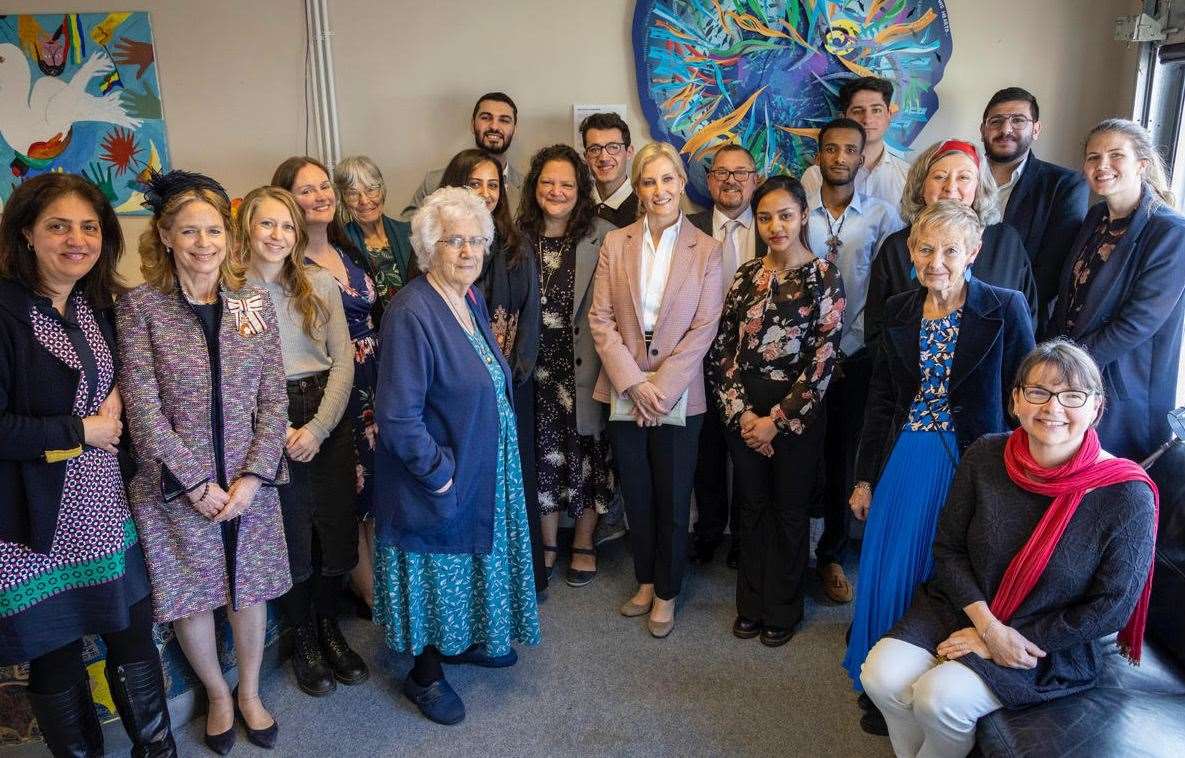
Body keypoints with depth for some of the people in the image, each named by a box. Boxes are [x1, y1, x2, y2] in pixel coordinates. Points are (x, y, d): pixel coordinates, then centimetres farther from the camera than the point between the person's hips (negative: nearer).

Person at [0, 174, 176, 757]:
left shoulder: (98, 307, 7)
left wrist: (114, 404, 2)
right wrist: (81, 432, -13)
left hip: (106, 512, 6)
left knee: (135, 637, 15)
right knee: (56, 659, 10)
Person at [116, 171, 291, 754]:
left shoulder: (253, 304, 1)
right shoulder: (138, 307, -7)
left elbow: (274, 399, 0)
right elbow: (143, 409, -11)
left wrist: (252, 476, -9)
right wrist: (198, 482, -13)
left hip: (250, 481, 2)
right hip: (174, 487, -2)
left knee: (250, 587, 14)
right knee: (191, 594, 12)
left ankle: (249, 692, 38)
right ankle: (218, 695, 38)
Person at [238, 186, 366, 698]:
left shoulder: (320, 284, 4)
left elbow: (343, 361, 1)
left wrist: (318, 426, -9)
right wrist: (279, 431, -14)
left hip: (328, 417, 3)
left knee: (336, 526, 8)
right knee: (291, 534, 6)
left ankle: (327, 628, 33)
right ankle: (303, 640, 29)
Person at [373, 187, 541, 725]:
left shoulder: (471, 298, 3)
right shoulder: (411, 313, -24)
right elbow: (398, 416, -27)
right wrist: (439, 472, -19)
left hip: (484, 471, 8)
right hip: (441, 479, -8)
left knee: (471, 564, 24)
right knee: (438, 573, 9)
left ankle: (465, 641, 47)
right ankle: (425, 675, 31)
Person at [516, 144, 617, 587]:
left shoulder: (602, 236, -6)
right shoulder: (519, 236, 2)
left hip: (584, 364, -2)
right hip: (536, 365, 2)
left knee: (586, 451, 9)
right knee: (543, 450, 11)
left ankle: (584, 543, 28)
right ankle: (547, 540, 30)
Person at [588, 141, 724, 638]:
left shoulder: (705, 250, -2)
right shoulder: (615, 244, 3)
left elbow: (704, 328, -7)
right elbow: (600, 319, -2)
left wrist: (660, 387, -13)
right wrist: (634, 383, -11)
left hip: (678, 396, -2)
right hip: (624, 392, 2)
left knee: (673, 499, 7)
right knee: (636, 495, 13)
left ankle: (666, 592, 26)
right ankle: (645, 581, 33)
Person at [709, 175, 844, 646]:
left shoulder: (824, 276, -7)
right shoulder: (747, 273, 4)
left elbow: (823, 359, -11)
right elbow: (722, 347, 3)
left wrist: (777, 419, -13)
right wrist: (741, 412, -7)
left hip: (796, 414, -3)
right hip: (743, 413, 4)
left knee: (790, 512, 10)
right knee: (752, 506, 14)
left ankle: (783, 610, 28)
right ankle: (752, 604, 31)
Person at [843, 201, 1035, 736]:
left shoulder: (1006, 310, -8)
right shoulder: (899, 310, 4)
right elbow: (881, 398, 8)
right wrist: (864, 477, 8)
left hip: (972, 464, -4)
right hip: (904, 462, 4)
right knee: (887, 577, 8)